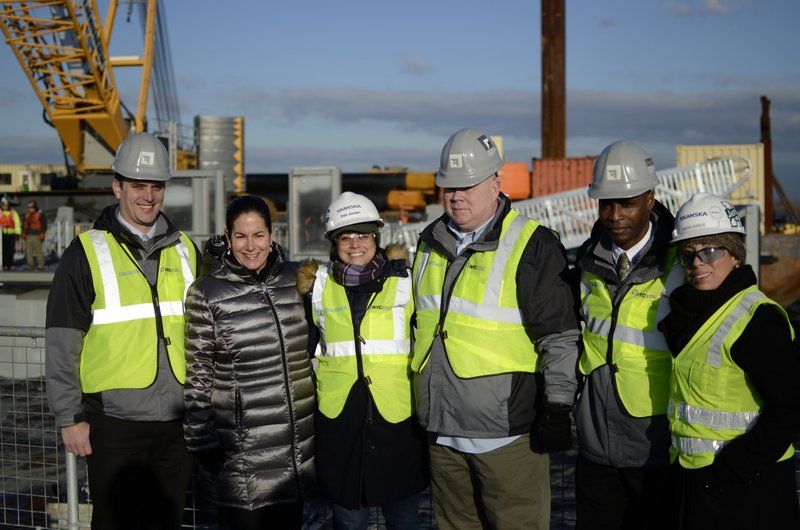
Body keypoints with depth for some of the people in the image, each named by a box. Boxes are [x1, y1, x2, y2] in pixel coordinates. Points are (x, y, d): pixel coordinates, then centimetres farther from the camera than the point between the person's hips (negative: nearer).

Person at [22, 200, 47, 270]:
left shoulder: (40, 214, -2)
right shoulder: (27, 215, 16)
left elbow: (44, 225, -4)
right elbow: (24, 225, 21)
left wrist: (42, 235, -9)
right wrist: (24, 234, 12)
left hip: (36, 236, -6)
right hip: (28, 236, 6)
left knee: (38, 251, -8)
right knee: (28, 251, 5)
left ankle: (41, 265, -3)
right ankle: (30, 265, 11)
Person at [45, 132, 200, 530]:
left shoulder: (183, 250, 10)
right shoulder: (87, 253, -3)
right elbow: (61, 345, -4)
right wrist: (70, 417, -7)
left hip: (177, 421, 4)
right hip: (115, 422, -4)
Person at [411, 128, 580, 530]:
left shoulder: (532, 246, -9)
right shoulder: (431, 244, 12)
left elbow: (560, 336, -10)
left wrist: (557, 407, -13)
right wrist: (417, 405, 23)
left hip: (507, 434, -6)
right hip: (442, 433, 7)